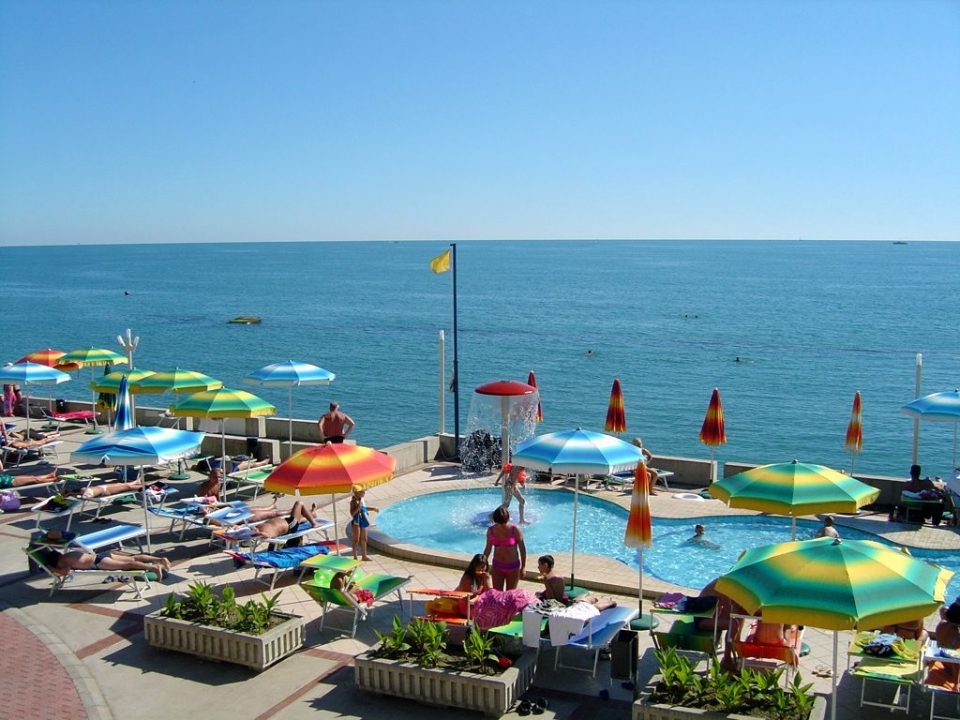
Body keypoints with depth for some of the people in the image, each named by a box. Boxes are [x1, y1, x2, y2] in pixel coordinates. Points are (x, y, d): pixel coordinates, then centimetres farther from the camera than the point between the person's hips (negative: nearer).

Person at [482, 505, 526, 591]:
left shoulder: (515, 530, -16)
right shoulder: (491, 530, -7)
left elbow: (522, 549, -7)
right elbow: (488, 549, 6)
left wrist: (523, 567, -4)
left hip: (513, 567, -3)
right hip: (497, 566, 3)